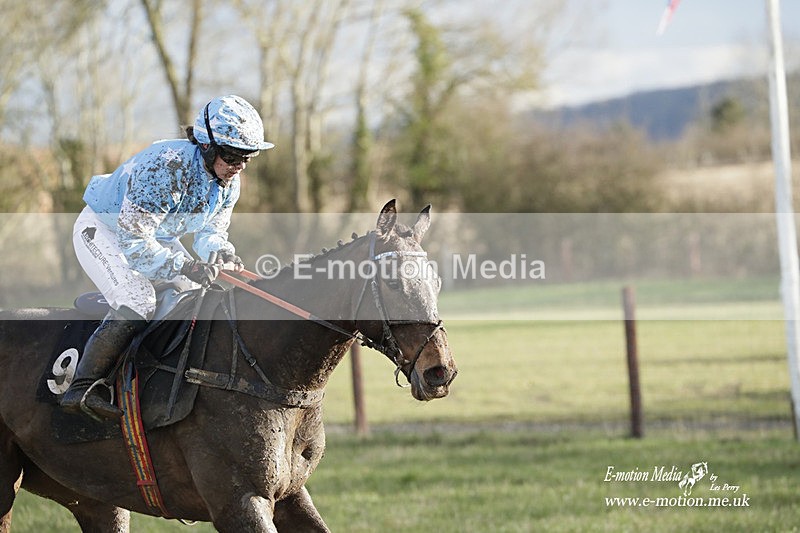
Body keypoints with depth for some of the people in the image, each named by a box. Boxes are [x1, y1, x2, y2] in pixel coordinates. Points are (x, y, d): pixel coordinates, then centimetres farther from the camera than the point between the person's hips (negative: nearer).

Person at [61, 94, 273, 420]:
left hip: (157, 237, 9)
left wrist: (221, 252, -25)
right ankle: (82, 387, -28)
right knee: (137, 301, -27)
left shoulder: (229, 183, -9)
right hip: (102, 229, -9)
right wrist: (184, 266, -41)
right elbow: (133, 238, -35)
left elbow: (212, 230, 0)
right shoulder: (166, 166, -36)